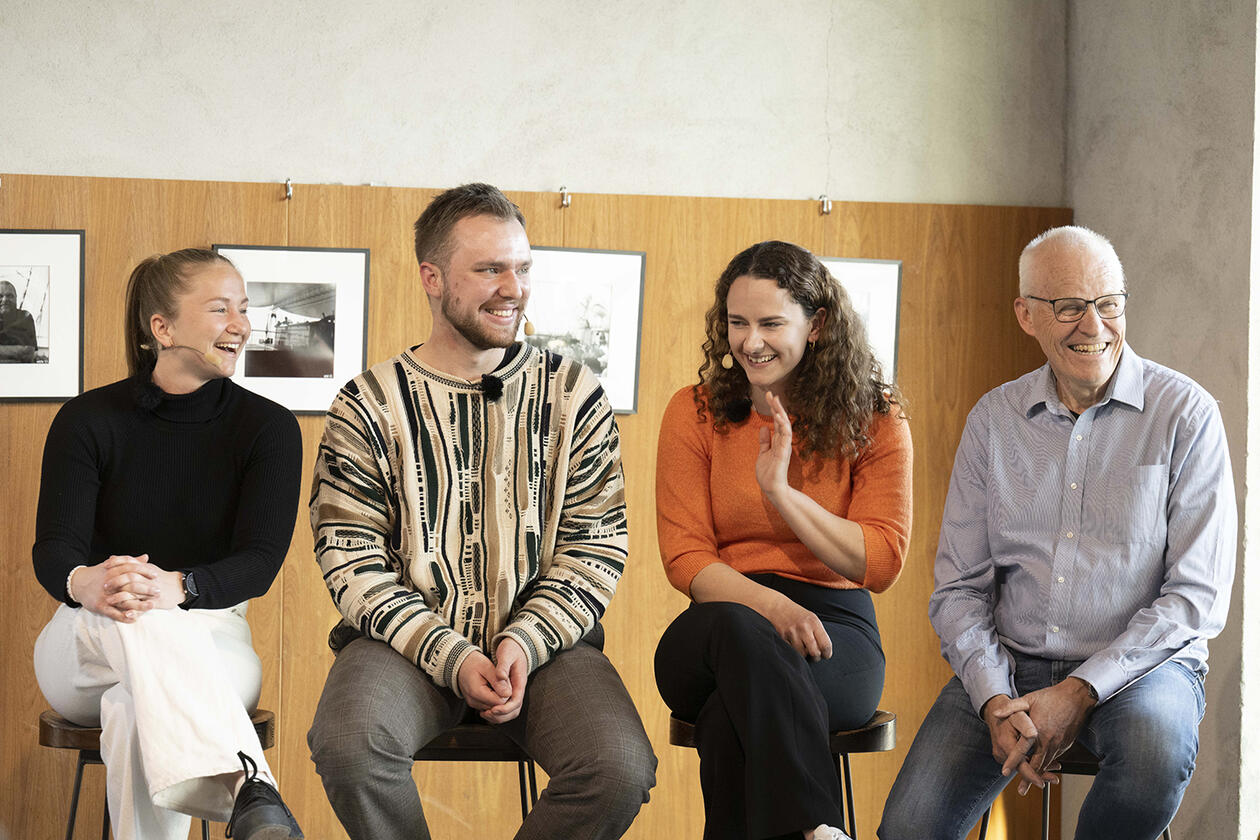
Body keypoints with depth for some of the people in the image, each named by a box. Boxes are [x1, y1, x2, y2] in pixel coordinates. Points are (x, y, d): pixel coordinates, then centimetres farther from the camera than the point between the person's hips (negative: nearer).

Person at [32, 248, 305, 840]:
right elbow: (53, 549, -11)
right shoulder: (88, 420, 1)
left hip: (211, 642, 1)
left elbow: (261, 559, -13)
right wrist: (83, 582, -39)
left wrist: (176, 587, -36)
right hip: (87, 646, -1)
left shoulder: (268, 428, 1)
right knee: (138, 626, -41)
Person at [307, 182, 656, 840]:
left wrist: (527, 641, -12)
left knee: (622, 768, -26)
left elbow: (598, 542, 4)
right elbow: (350, 558, -2)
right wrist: (451, 656, -14)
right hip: (407, 639, -1)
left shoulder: (572, 395, 7)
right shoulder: (369, 405, 3)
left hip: (545, 642, 1)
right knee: (349, 745, -32)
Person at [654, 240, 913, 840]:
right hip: (721, 619, 1)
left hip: (833, 629, -1)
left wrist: (782, 491, -13)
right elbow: (685, 558, 0)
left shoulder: (873, 421, 5)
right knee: (737, 630, -39)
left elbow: (881, 565, -2)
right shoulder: (695, 413, 7)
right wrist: (769, 605, -19)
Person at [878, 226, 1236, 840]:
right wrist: (995, 701, -11)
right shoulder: (992, 419, 7)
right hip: (1008, 665, 2)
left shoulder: (1185, 414, -4)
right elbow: (959, 588, 7)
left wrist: (1080, 693, -17)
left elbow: (1197, 595, -8)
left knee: (1156, 738, -37)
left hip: (1142, 662, -2)